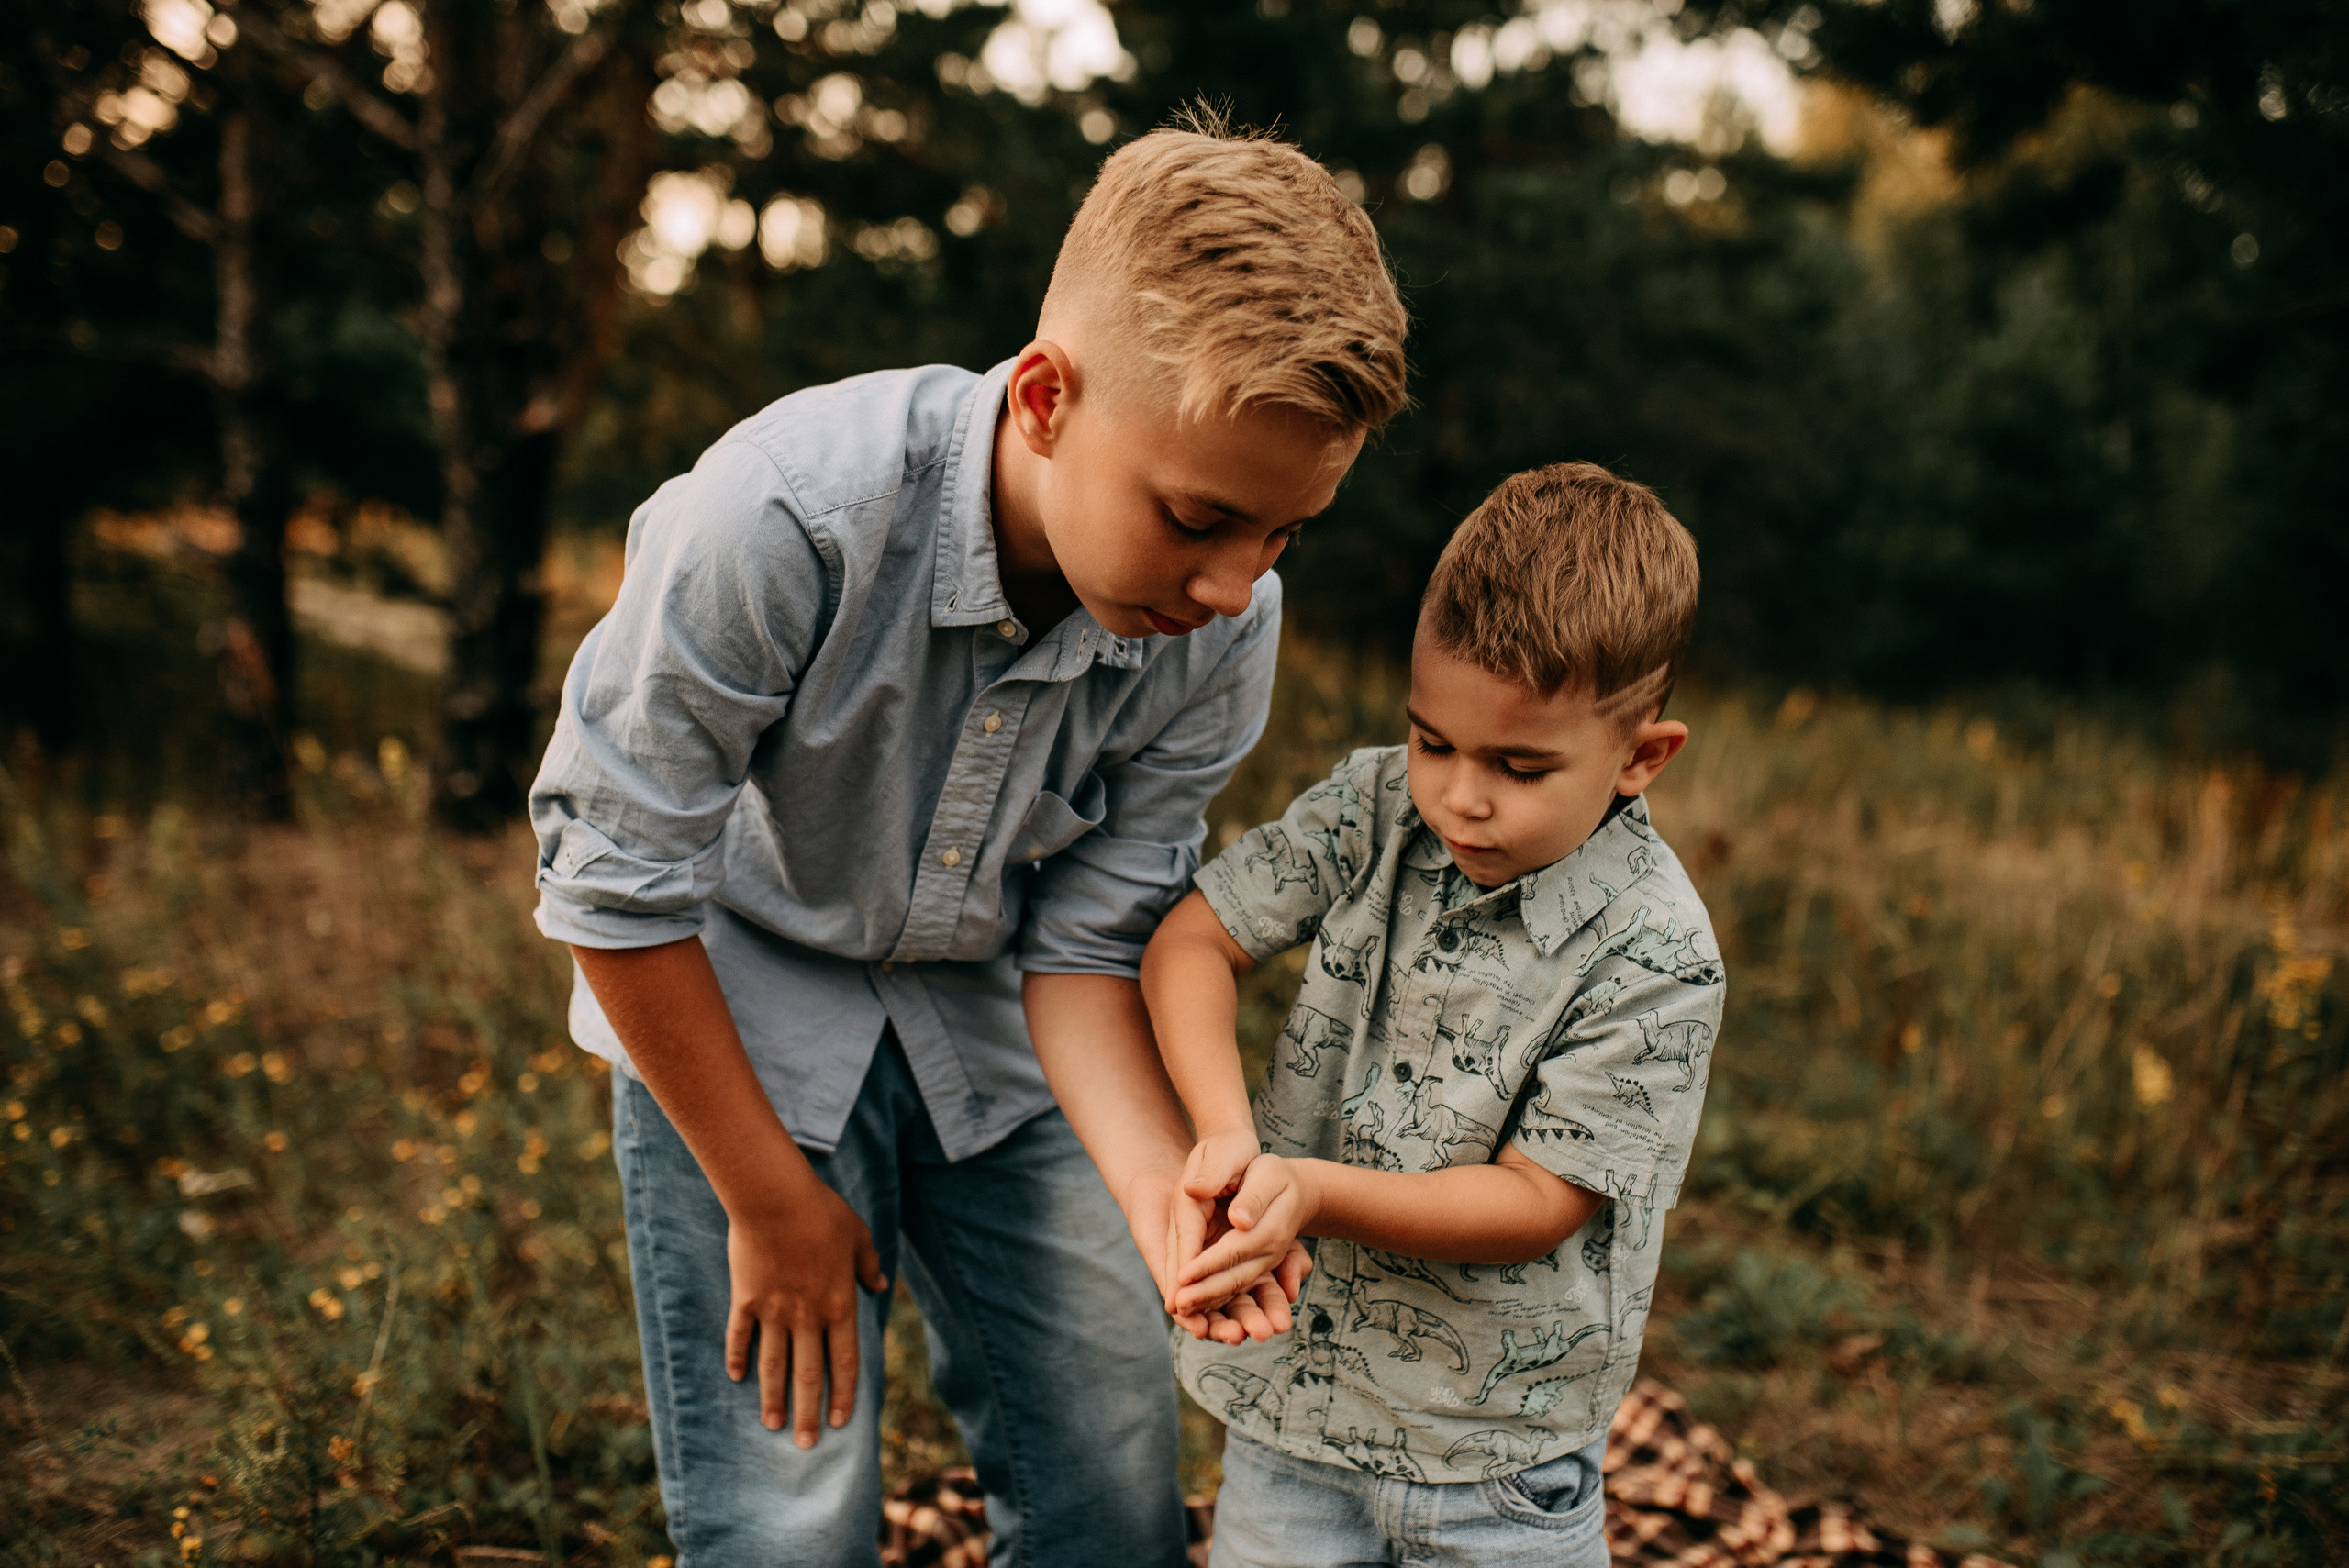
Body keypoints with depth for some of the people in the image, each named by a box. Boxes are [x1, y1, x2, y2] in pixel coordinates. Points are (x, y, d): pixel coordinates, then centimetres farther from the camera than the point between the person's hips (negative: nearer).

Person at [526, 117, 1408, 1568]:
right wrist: (769, 1199, -14)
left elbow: (1085, 946, -11)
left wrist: (1162, 1181, -30)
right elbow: (613, 877, -22)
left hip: (983, 1021, 4)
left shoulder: (1223, 626, -20)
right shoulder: (793, 511, -33)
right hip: (728, 1007, -3)